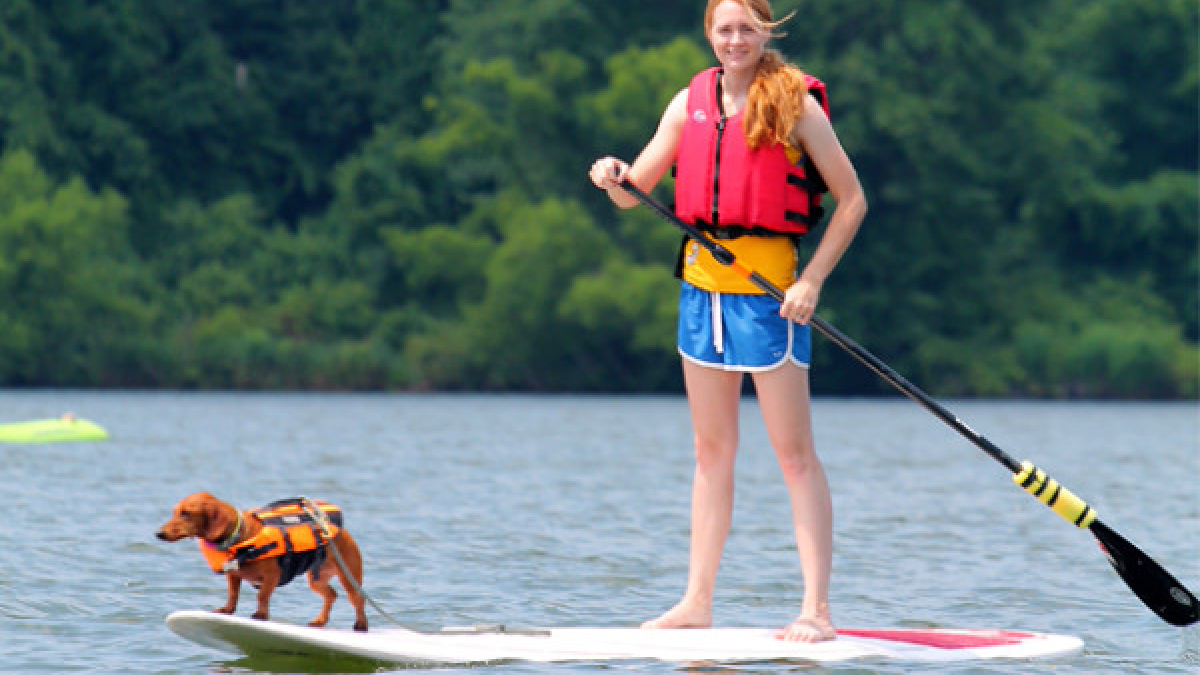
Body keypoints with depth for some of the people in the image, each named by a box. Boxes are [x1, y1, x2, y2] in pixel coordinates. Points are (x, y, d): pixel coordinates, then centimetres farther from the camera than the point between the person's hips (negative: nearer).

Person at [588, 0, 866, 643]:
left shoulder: (795, 104, -6)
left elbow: (852, 199, -4)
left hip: (767, 283, -5)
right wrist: (614, 178, -13)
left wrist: (812, 279, -12)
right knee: (712, 451, 12)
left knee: (794, 452, -4)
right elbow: (634, 192, 10)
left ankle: (817, 609, -4)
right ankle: (697, 600, 16)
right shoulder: (690, 102, 8)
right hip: (702, 279, 5)